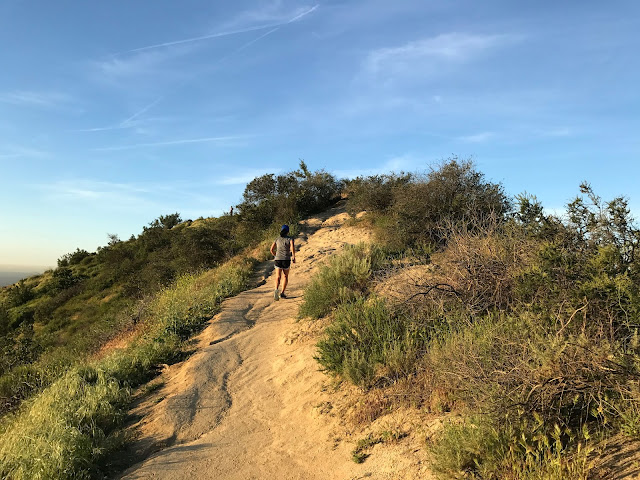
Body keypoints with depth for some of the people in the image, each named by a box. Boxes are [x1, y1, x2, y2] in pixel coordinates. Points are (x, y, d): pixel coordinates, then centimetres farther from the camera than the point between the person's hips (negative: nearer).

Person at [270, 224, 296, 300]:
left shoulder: (277, 239, 13)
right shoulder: (290, 239, 3)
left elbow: (272, 249, 8)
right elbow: (292, 246, -17)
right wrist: (294, 257, -9)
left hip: (278, 259, 2)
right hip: (286, 259, -2)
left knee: (278, 277, -3)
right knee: (286, 276, 18)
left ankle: (276, 289, -32)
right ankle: (282, 293, 10)